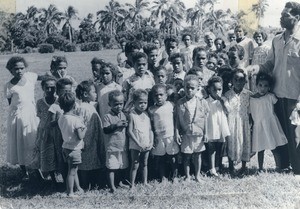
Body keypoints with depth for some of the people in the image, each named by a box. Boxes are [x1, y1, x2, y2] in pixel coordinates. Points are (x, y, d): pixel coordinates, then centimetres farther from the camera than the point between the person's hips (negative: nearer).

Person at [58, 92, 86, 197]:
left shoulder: (60, 119, 1)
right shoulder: (76, 120, -20)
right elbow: (80, 136, -21)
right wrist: (84, 129, -4)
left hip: (65, 147, 8)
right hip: (74, 148, -8)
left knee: (74, 169, 21)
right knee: (72, 171, 1)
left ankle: (78, 187, 35)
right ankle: (70, 193, 8)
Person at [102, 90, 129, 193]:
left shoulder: (123, 115, 8)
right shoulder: (107, 117, -9)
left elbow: (127, 129, 16)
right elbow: (105, 130, -16)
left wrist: (126, 125, -6)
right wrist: (116, 125, -25)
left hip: (123, 146, 5)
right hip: (112, 147, -5)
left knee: (123, 166, 14)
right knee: (111, 167, -2)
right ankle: (112, 186, 7)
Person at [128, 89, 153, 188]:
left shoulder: (146, 114, 4)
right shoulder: (132, 115, -11)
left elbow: (150, 130, 7)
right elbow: (130, 131, -15)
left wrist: (151, 142, -6)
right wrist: (139, 144, -18)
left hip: (146, 145, 5)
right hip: (135, 146, -5)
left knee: (145, 164, 15)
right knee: (135, 165, 1)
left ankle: (145, 182, 25)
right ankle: (132, 185, 9)